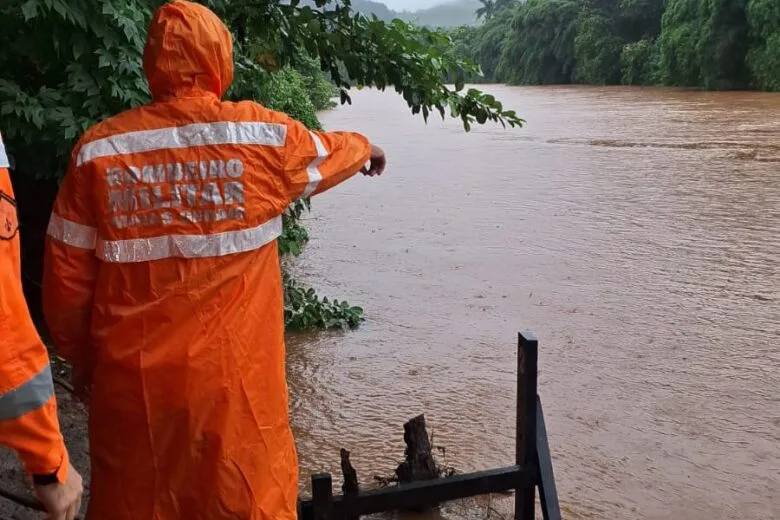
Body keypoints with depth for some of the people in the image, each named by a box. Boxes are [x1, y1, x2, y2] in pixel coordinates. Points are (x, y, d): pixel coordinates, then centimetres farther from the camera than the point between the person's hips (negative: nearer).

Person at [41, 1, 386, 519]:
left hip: (131, 378, 2)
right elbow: (331, 151, 15)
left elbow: (66, 275, 1)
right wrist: (367, 148, 37)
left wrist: (82, 356, 17)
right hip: (234, 377, -1)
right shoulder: (264, 135, -7)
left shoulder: (99, 149, -3)